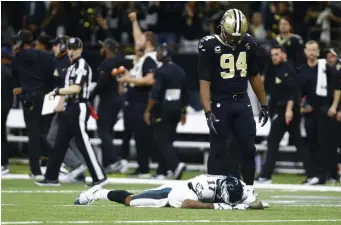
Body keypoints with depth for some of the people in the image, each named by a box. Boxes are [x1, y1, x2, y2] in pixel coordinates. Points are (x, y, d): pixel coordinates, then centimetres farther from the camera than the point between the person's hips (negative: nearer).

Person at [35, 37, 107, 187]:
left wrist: (57, 91, -14)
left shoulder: (82, 66, -11)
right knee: (60, 142, 10)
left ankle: (99, 177, -9)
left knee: (83, 143, -11)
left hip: (79, 108, -10)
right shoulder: (71, 66, 18)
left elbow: (76, 89, -22)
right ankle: (51, 177, 14)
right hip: (70, 107, 10)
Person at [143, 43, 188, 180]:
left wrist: (148, 111, -13)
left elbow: (156, 94, -19)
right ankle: (162, 172, 14)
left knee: (162, 141, -5)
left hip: (163, 109, -7)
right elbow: (185, 94, 15)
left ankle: (176, 165, -23)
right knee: (167, 140, 13)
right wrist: (183, 112, 22)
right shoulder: (179, 71, 11)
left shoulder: (161, 71, -12)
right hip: (176, 109, 7)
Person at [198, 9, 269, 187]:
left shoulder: (248, 43, 4)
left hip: (242, 103, 5)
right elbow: (204, 82, -14)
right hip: (220, 104, -5)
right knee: (218, 150, -1)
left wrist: (264, 105, 16)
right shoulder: (209, 46, -12)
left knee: (249, 149, 5)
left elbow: (254, 76, 16)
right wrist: (208, 112, -23)